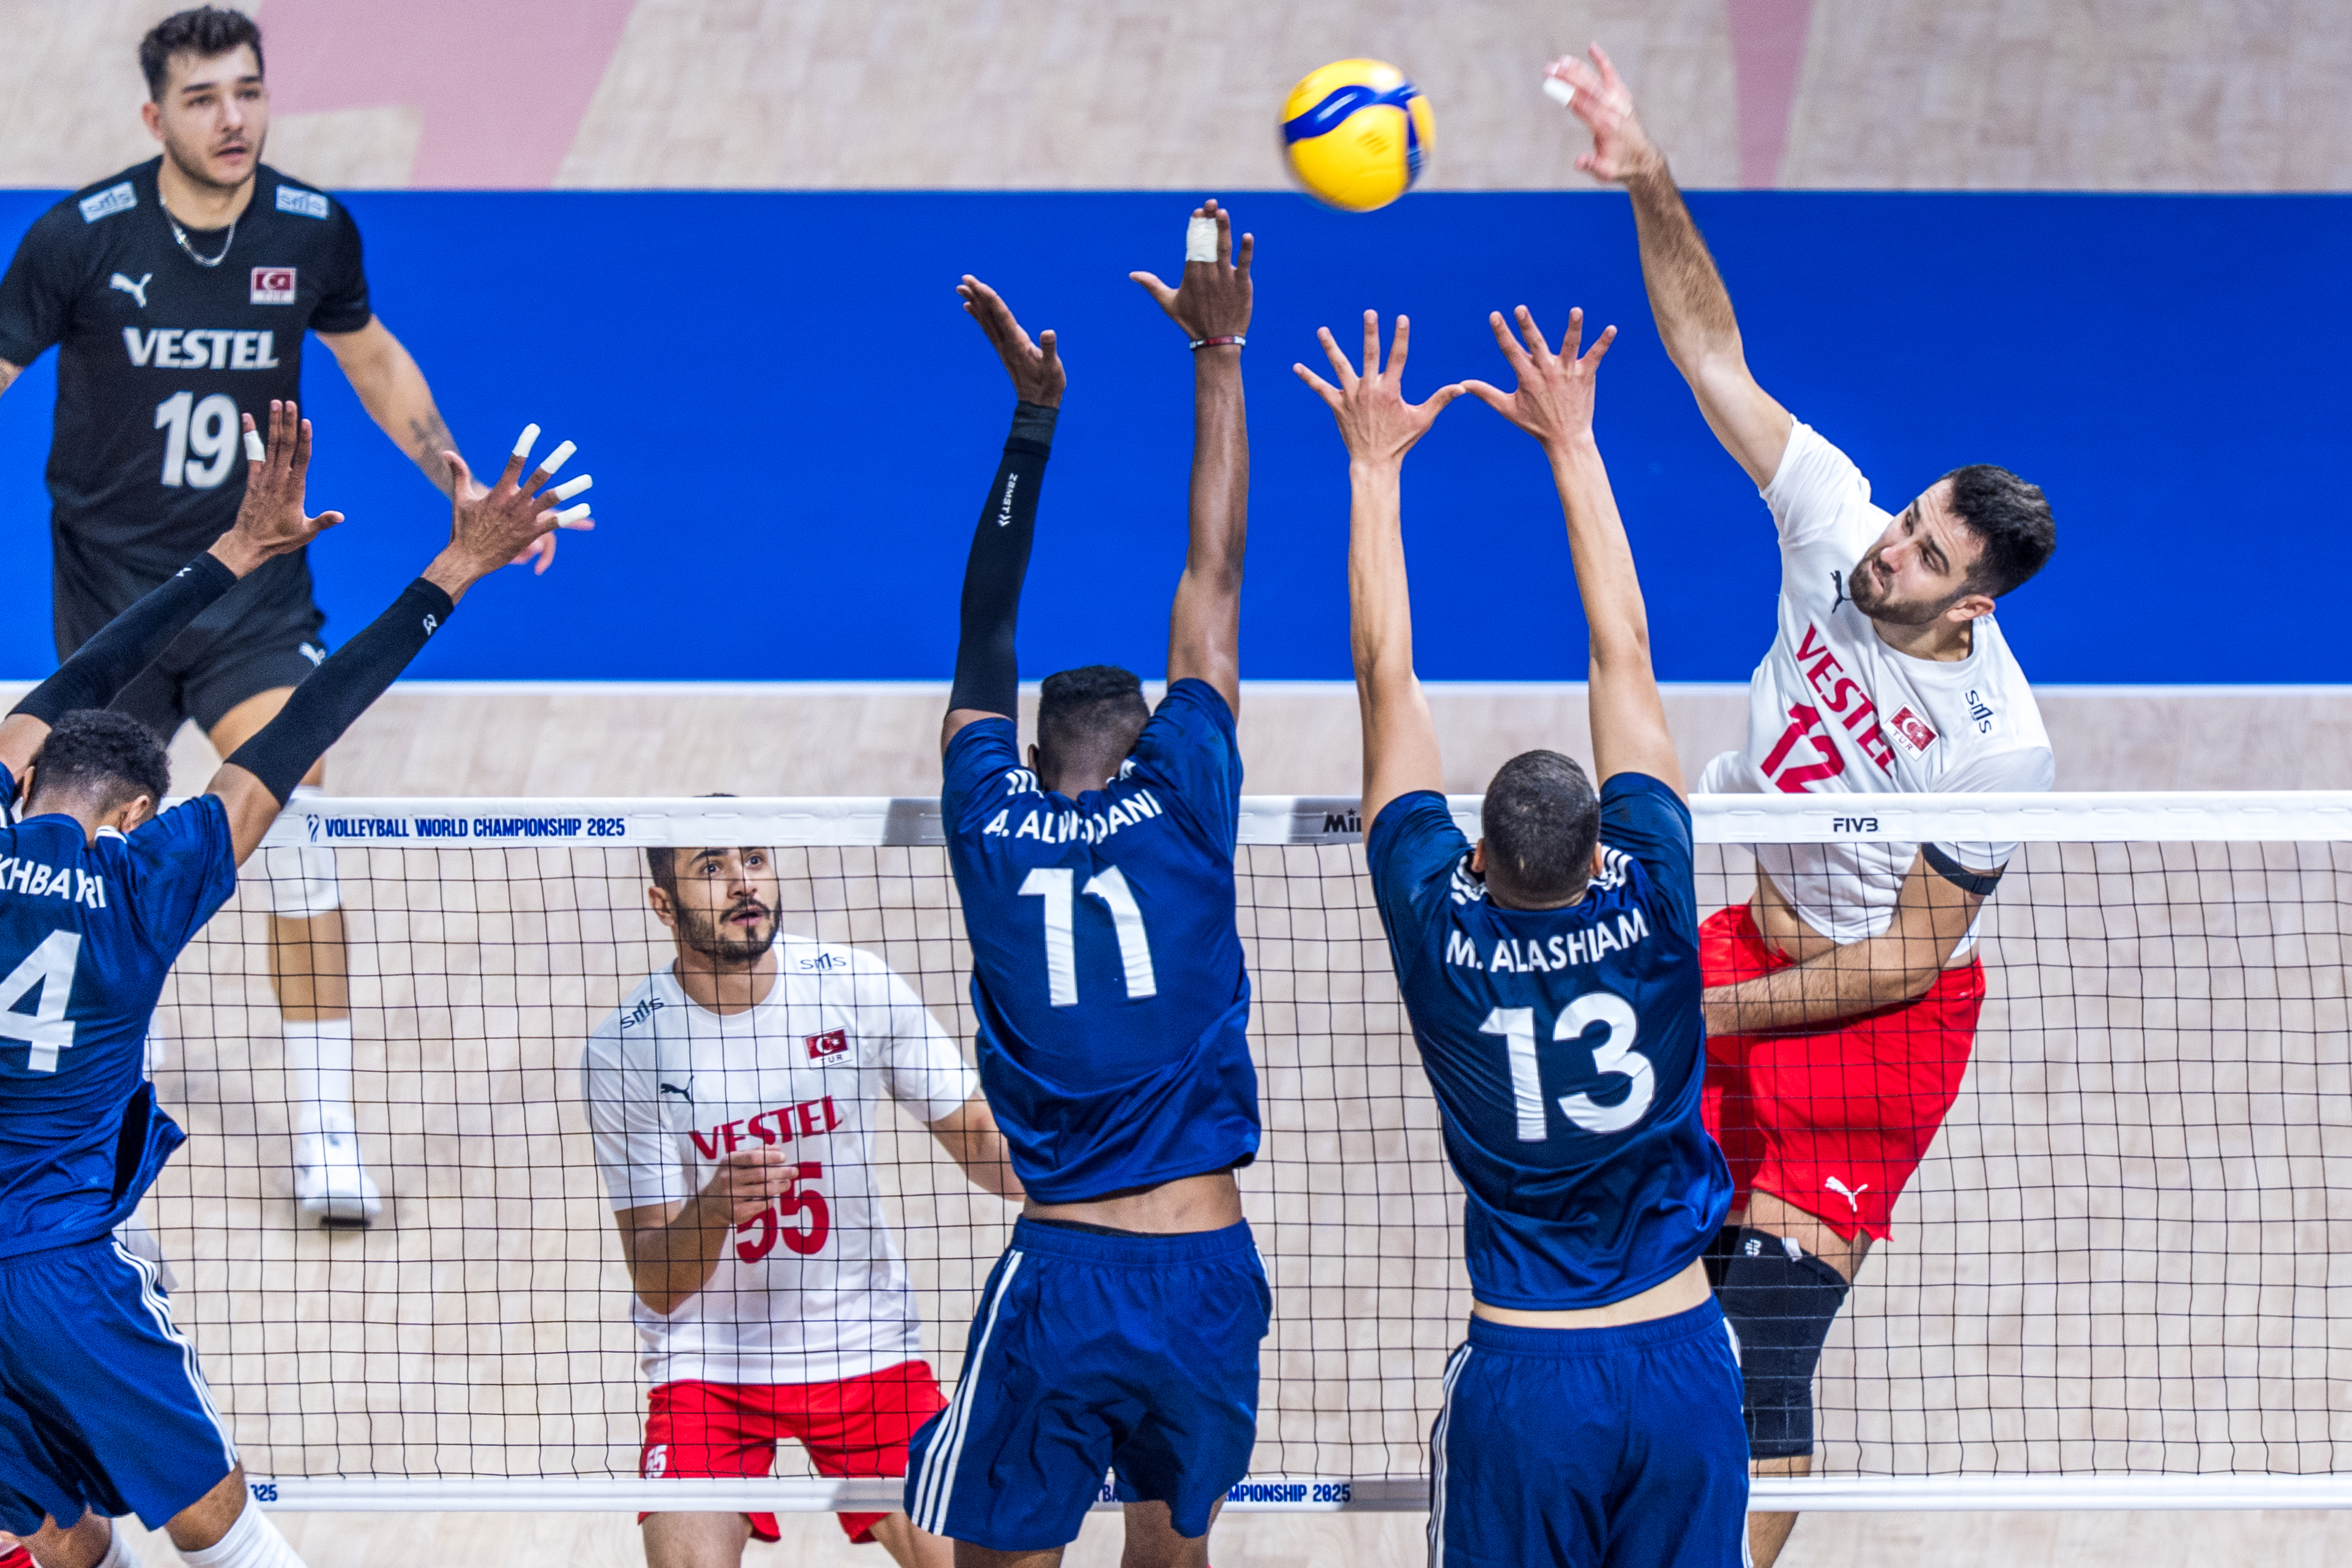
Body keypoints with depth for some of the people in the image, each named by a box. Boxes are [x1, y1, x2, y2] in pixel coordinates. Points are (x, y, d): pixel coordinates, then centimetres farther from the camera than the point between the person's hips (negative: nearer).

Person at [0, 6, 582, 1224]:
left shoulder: (312, 232, -7)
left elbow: (374, 361, 13)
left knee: (295, 836, -16)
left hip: (255, 584, 0)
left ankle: (324, 1137, -13)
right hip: (111, 585, 0)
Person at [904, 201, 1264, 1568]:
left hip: (1060, 1283, -1)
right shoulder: (1180, 807, 1)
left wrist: (1035, 417, 22)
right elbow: (1215, 582, 8)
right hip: (1209, 1278, 1)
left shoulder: (993, 827, 2)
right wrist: (1218, 358, 13)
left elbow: (986, 640, 17)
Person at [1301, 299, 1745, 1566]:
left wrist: (1374, 465, 5)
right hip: (1680, 1364, 1)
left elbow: (1387, 681, -2)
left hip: (1524, 1377, -1)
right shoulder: (1649, 911, -8)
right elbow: (1625, 656, -1)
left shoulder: (1443, 932, -10)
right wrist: (1571, 442, 6)